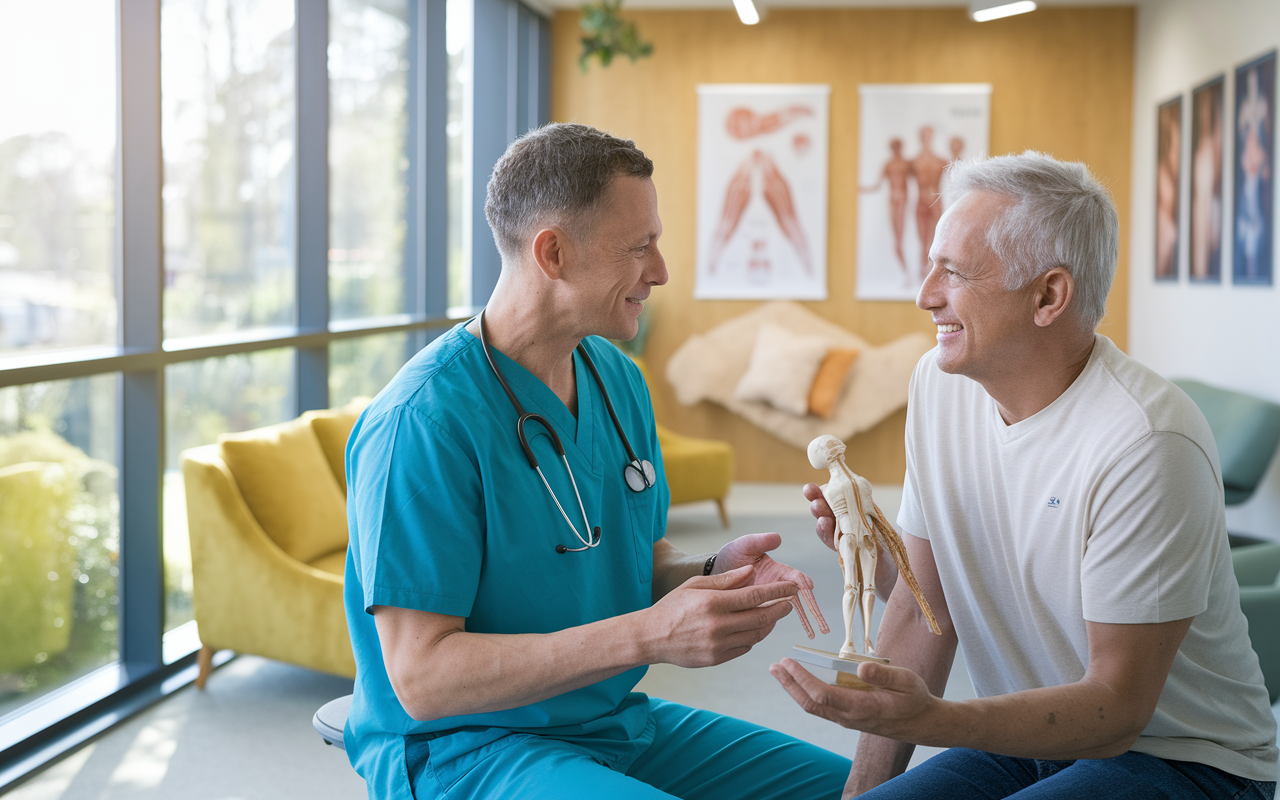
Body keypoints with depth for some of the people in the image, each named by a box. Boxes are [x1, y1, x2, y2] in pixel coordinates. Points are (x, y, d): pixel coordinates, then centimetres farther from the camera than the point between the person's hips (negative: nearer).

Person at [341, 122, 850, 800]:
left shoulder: (618, 378, 6)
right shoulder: (422, 421, -21)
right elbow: (421, 678, -24)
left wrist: (713, 575, -8)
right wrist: (649, 635, -30)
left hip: (618, 721, 8)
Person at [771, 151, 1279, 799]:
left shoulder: (1148, 442, -25)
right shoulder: (938, 384, -2)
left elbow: (1118, 708, -23)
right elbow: (924, 609, 2)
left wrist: (927, 718, -39)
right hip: (1028, 738, 6)